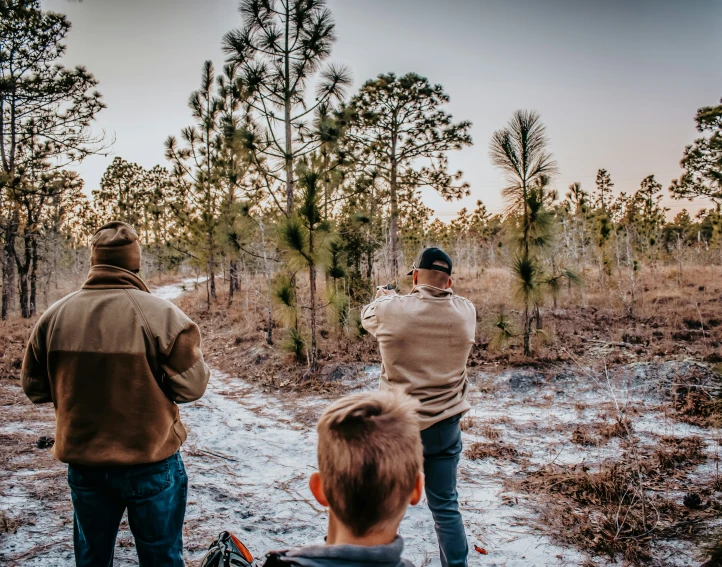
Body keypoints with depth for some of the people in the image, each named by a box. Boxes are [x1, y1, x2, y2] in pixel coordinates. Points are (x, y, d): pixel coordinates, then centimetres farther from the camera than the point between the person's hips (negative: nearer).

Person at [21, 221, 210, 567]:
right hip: (151, 463, -3)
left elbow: (35, 387, 4)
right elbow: (192, 385, -13)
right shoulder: (162, 314, -18)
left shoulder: (54, 315, -6)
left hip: (82, 463, 3)